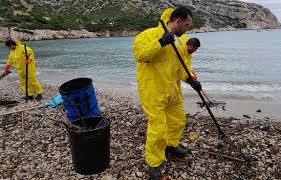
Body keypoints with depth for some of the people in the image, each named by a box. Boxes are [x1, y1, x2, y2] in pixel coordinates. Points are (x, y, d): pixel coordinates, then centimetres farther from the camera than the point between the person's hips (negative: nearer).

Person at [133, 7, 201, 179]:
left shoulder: (181, 41, 11)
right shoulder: (151, 34, -14)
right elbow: (139, 54, -27)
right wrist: (160, 43, -34)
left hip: (172, 90, 8)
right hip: (152, 91, -8)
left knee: (178, 121, 21)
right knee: (158, 128, -6)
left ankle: (171, 145, 48)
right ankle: (154, 164, 16)